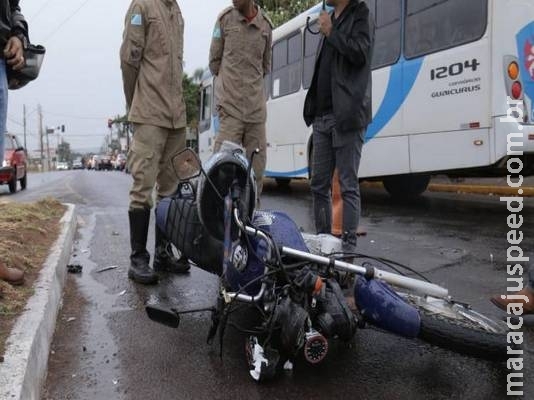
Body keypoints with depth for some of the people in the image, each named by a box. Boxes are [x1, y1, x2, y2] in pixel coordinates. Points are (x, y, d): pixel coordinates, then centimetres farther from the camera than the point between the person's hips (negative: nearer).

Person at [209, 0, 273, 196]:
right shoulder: (225, 18, 3)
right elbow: (214, 61, 9)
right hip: (230, 105, -3)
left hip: (257, 107, 3)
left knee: (257, 164, 3)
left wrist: (253, 83, 15)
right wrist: (230, 81, 12)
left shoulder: (266, 25, 10)